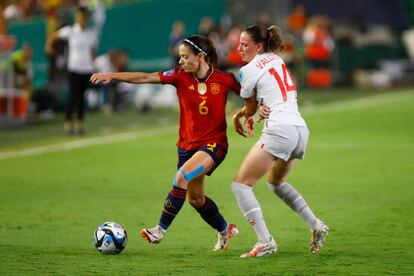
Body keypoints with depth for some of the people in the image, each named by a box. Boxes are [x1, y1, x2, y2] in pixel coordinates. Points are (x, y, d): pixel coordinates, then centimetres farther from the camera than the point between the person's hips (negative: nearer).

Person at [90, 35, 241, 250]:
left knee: (182, 178, -26)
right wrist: (112, 76, -23)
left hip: (213, 144, -5)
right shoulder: (180, 76, -6)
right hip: (187, 144, 5)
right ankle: (225, 230, 38)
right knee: (195, 197, 13)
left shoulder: (224, 79, -12)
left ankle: (160, 230, -17)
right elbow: (146, 78, -14)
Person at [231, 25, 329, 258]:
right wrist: (240, 113, 20)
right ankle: (316, 225, 21)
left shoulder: (249, 70, -3)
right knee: (276, 181, 31)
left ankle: (265, 242, -17)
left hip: (279, 130, -9)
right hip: (301, 128, 9)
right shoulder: (277, 59, 19)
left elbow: (251, 109, 10)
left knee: (241, 184, -5)